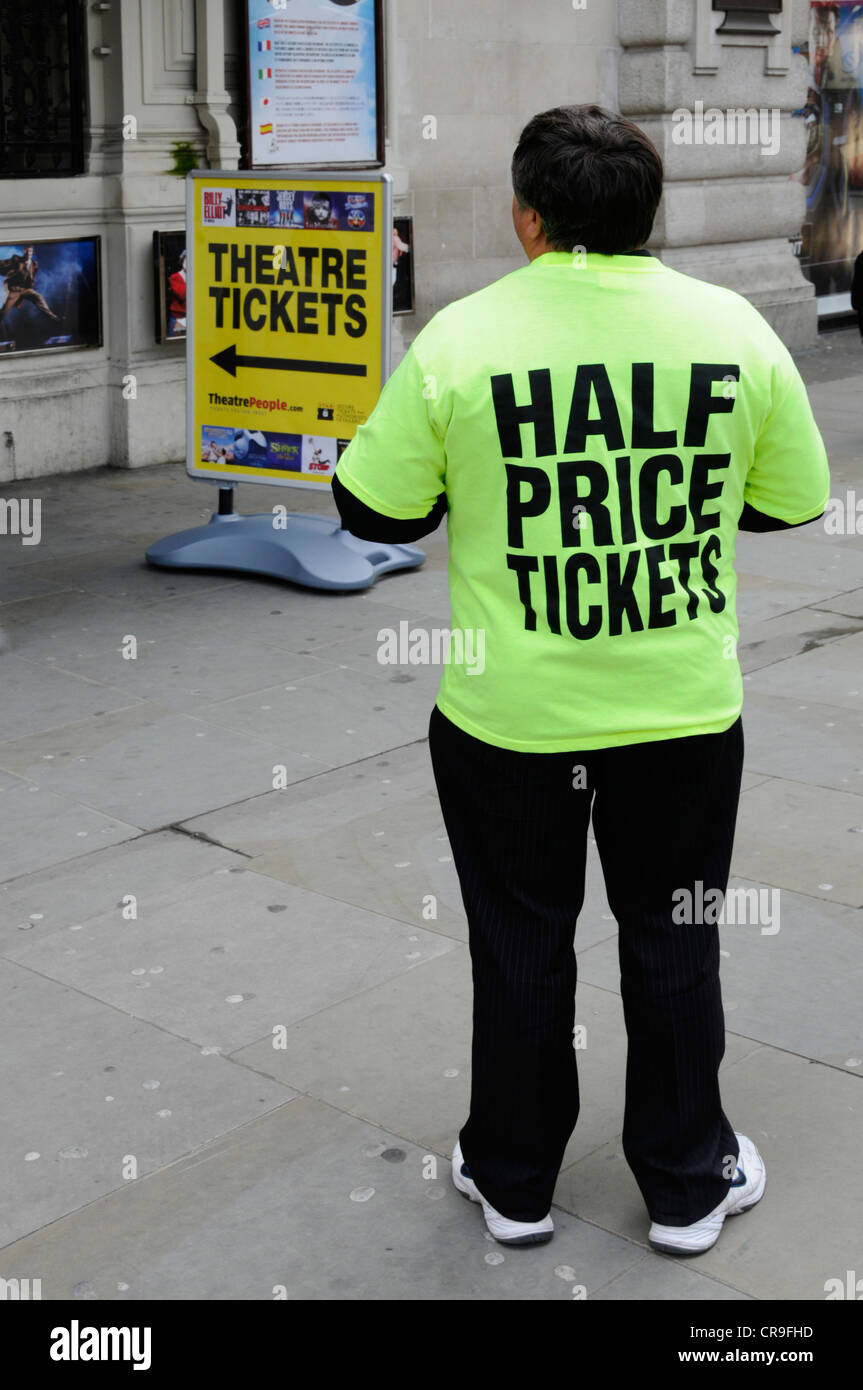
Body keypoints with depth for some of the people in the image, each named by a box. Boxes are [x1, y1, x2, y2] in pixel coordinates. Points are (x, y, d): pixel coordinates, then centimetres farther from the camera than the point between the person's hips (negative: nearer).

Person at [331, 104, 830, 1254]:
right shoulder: (738, 329, -7)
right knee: (675, 943, 18)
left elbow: (373, 511, -6)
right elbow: (794, 504, 3)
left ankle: (512, 1181, 34)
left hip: (511, 717, -1)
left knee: (522, 947, 16)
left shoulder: (460, 340, -13)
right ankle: (687, 1183, 34)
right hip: (686, 714, 2)